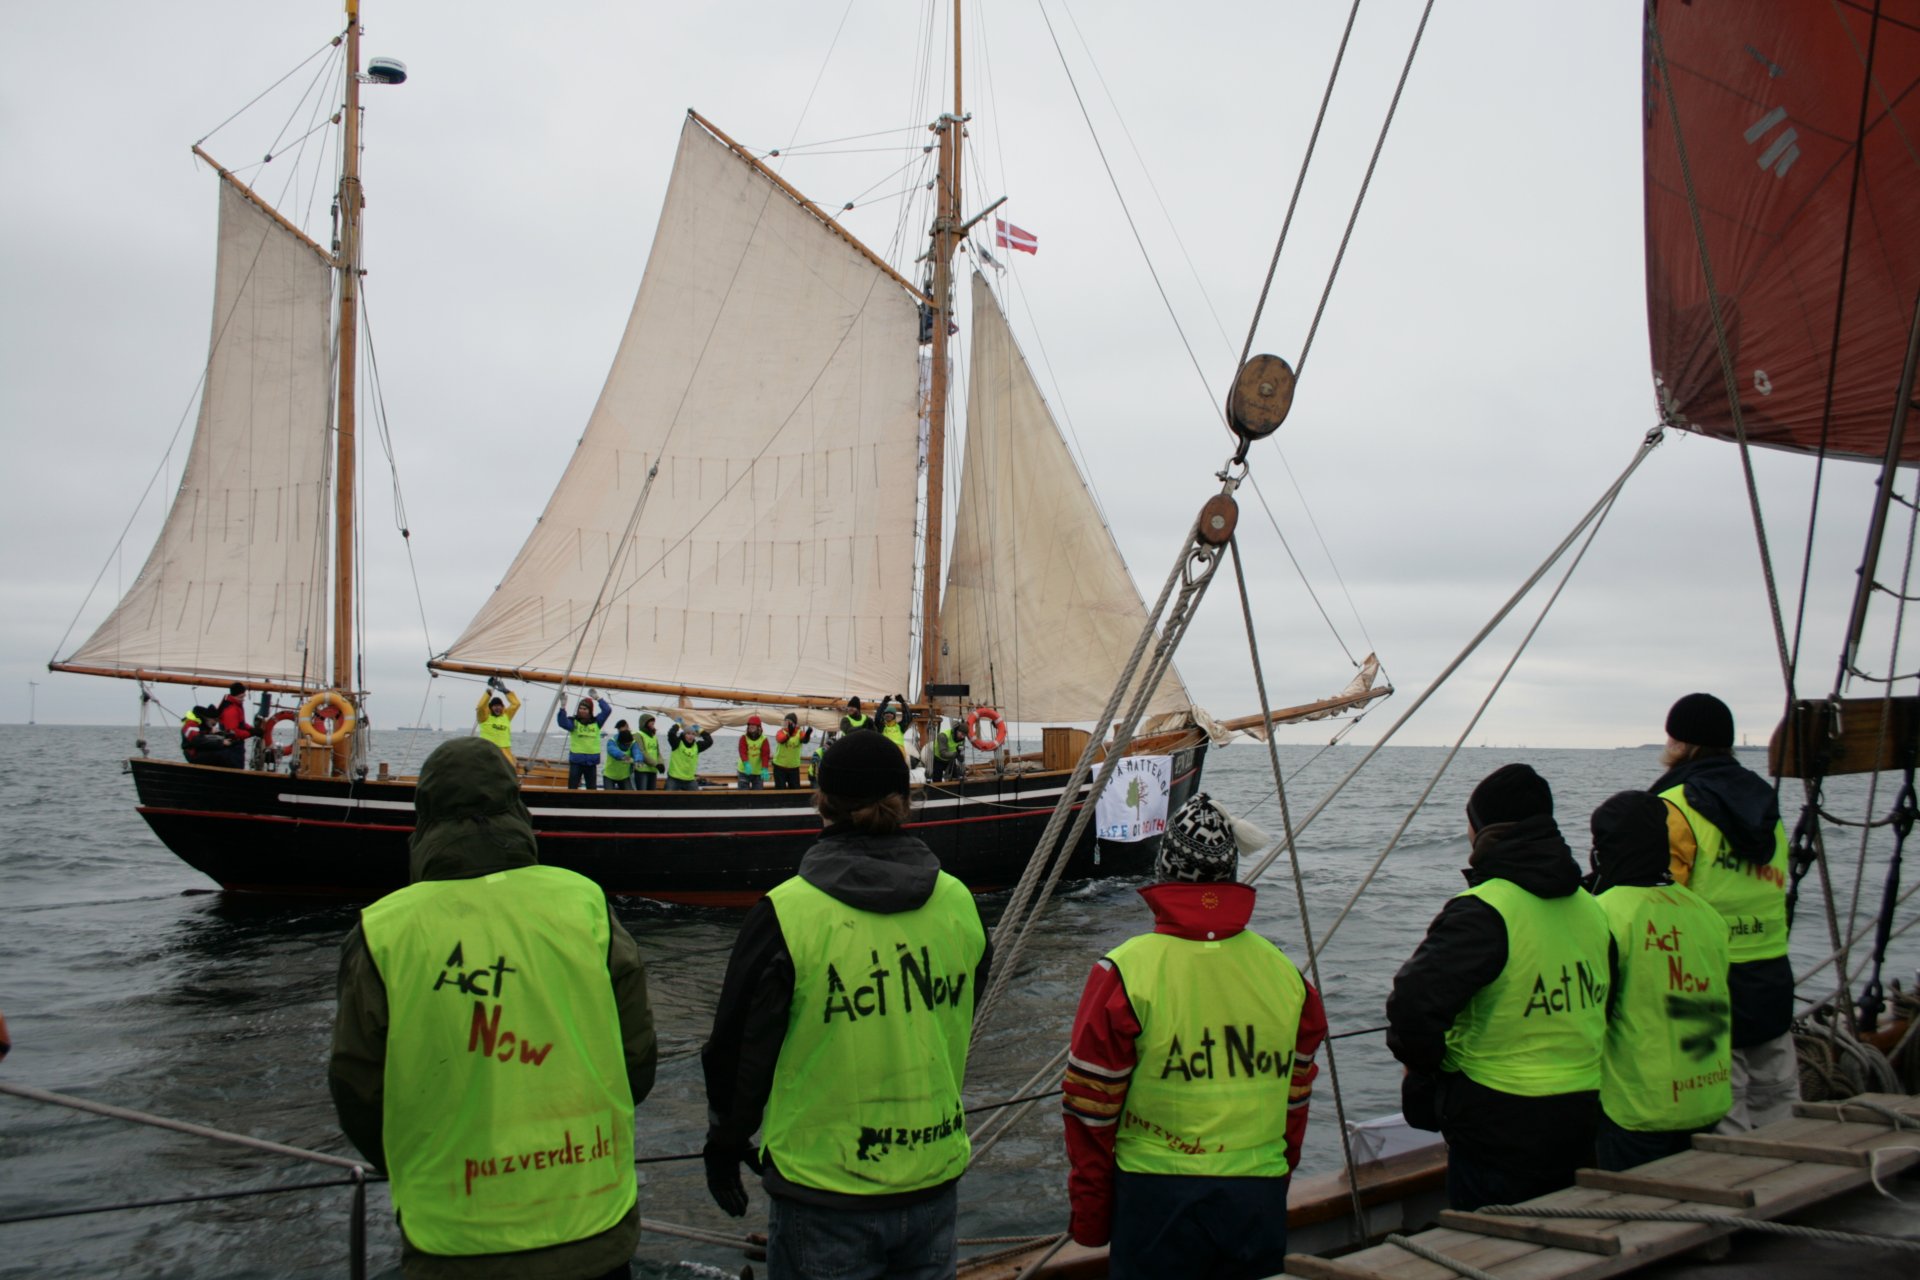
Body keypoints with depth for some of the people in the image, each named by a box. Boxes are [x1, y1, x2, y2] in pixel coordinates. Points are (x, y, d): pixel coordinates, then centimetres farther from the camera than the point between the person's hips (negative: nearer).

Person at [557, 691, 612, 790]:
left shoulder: (596, 722, 5)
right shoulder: (573, 721, -3)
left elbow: (607, 710, -2)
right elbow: (562, 722, -22)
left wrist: (598, 698, -7)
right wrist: (563, 707, -34)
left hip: (591, 761, 3)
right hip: (576, 760, -3)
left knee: (591, 789, 10)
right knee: (572, 788, -3)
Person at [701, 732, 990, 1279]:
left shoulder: (786, 913, -16)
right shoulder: (958, 902, -2)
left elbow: (739, 1048, -6)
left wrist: (724, 1147, 10)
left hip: (825, 1202, -4)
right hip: (935, 1182, 4)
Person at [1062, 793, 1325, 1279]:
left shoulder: (1125, 973, -11)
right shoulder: (1285, 974, 1)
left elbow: (1091, 1108, -6)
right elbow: (1295, 1103, 12)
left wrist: (1089, 1220, 6)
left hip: (1157, 1199, -3)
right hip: (1260, 1198, 3)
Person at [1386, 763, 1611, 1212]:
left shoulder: (1484, 910, -19)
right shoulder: (1591, 908, 5)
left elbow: (1414, 1001, -28)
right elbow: (1603, 1006, 14)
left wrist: (1426, 1067, -10)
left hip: (1499, 1130, -7)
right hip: (1582, 1123, 7)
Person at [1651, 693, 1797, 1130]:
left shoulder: (1673, 810, -13)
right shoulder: (1767, 807, 11)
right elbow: (1777, 893, 19)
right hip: (1773, 985, 7)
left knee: (1722, 1133, -2)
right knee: (1778, 1120, 16)